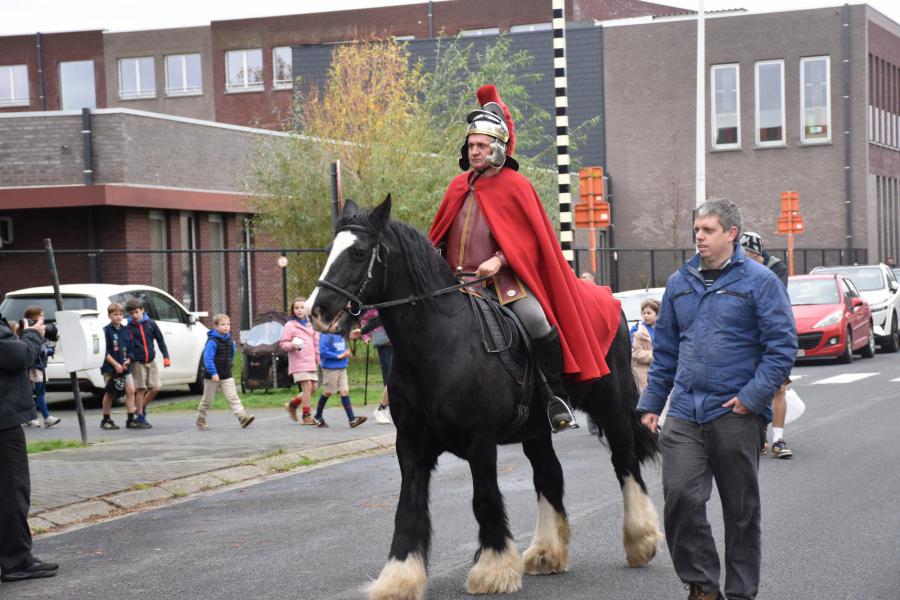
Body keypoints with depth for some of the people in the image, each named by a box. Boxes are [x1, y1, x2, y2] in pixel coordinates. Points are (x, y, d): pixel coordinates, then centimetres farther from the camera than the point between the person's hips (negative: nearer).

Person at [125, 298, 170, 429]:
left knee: (155, 388, -1)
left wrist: (166, 356, 2)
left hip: (151, 362, 3)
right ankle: (141, 417, 7)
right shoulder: (128, 328, -5)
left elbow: (160, 340, 7)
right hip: (138, 363, -3)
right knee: (140, 389, -2)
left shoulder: (151, 324, 2)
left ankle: (142, 407, 22)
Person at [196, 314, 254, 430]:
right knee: (207, 399, 8)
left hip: (227, 376, 5)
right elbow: (208, 358, -22)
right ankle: (200, 421, 22)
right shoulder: (212, 341, -16)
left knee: (233, 397, -7)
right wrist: (213, 373, -27)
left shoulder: (230, 341, 6)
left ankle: (243, 417, -19)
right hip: (212, 377, -5)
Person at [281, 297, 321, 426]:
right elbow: (283, 343, -3)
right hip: (298, 362, -6)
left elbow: (316, 343, 21)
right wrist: (292, 346, -22)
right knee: (307, 386, -12)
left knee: (314, 387, 3)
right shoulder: (290, 325, -1)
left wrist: (318, 359, 16)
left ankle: (292, 404, 22)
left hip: (311, 362, 6)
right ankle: (307, 416, -5)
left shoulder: (311, 324, 15)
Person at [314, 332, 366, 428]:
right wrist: (338, 356, -18)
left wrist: (347, 353, -1)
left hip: (342, 368, 6)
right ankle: (318, 417, 24)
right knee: (327, 393, 7)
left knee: (345, 392, -1)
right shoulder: (326, 335, -15)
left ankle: (352, 419, -7)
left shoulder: (341, 334, 8)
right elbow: (323, 351, -20)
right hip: (330, 368, -6)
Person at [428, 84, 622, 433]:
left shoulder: (515, 186, -1)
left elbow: (529, 237, -5)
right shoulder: (459, 186, 13)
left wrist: (499, 261, -19)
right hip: (459, 280, 5)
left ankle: (557, 396, -11)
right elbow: (438, 235, 21)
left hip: (504, 279, -5)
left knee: (539, 323, -26)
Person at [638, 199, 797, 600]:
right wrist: (650, 402, 14)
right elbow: (665, 350, 18)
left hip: (735, 415, -3)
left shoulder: (759, 281, -3)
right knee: (680, 496, -11)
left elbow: (782, 346, -7)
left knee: (741, 509, 6)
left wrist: (753, 396, -14)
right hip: (683, 414, 3)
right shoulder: (680, 282, 12)